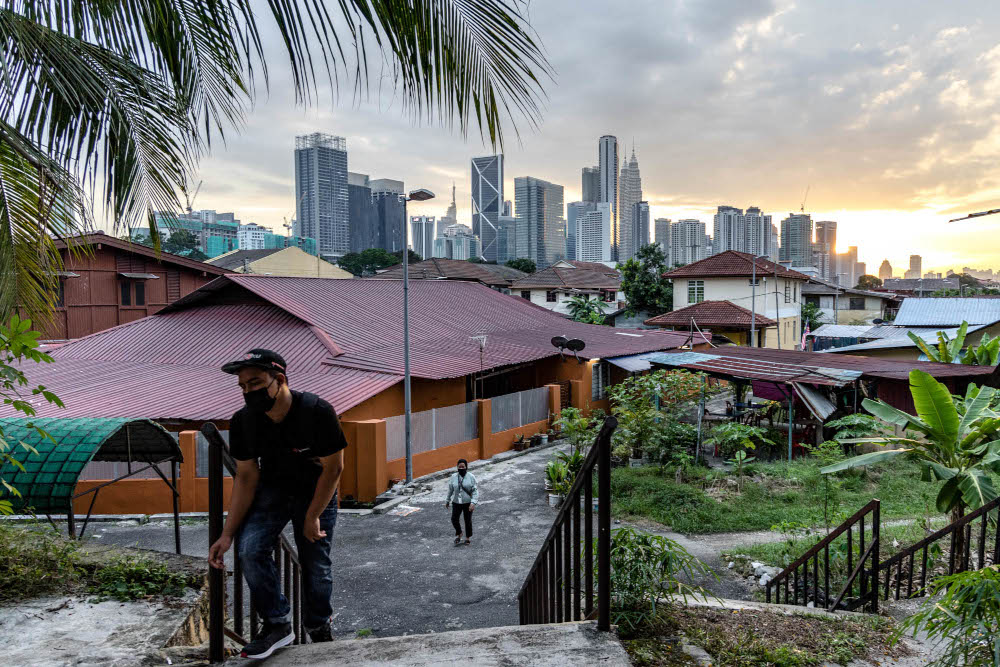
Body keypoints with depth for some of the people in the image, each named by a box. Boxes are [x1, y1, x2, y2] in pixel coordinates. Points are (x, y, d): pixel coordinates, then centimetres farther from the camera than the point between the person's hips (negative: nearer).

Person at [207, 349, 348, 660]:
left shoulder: (317, 412, -30)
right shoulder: (242, 421, -17)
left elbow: (332, 468, -19)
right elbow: (246, 476, -9)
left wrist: (312, 517, -15)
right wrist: (227, 534, -14)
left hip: (317, 492, -3)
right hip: (273, 488, 3)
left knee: (316, 565, 1)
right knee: (249, 549, -17)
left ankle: (319, 630, 27)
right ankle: (278, 624, 0)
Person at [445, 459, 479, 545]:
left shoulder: (471, 477, -12)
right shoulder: (454, 477, -4)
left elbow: (475, 491, -14)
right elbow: (450, 490, 9)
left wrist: (473, 503, -24)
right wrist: (447, 501, 17)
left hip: (468, 502, -2)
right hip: (457, 502, 2)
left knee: (468, 520, 7)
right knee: (454, 519, -6)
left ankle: (468, 537, 31)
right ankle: (458, 534, 21)